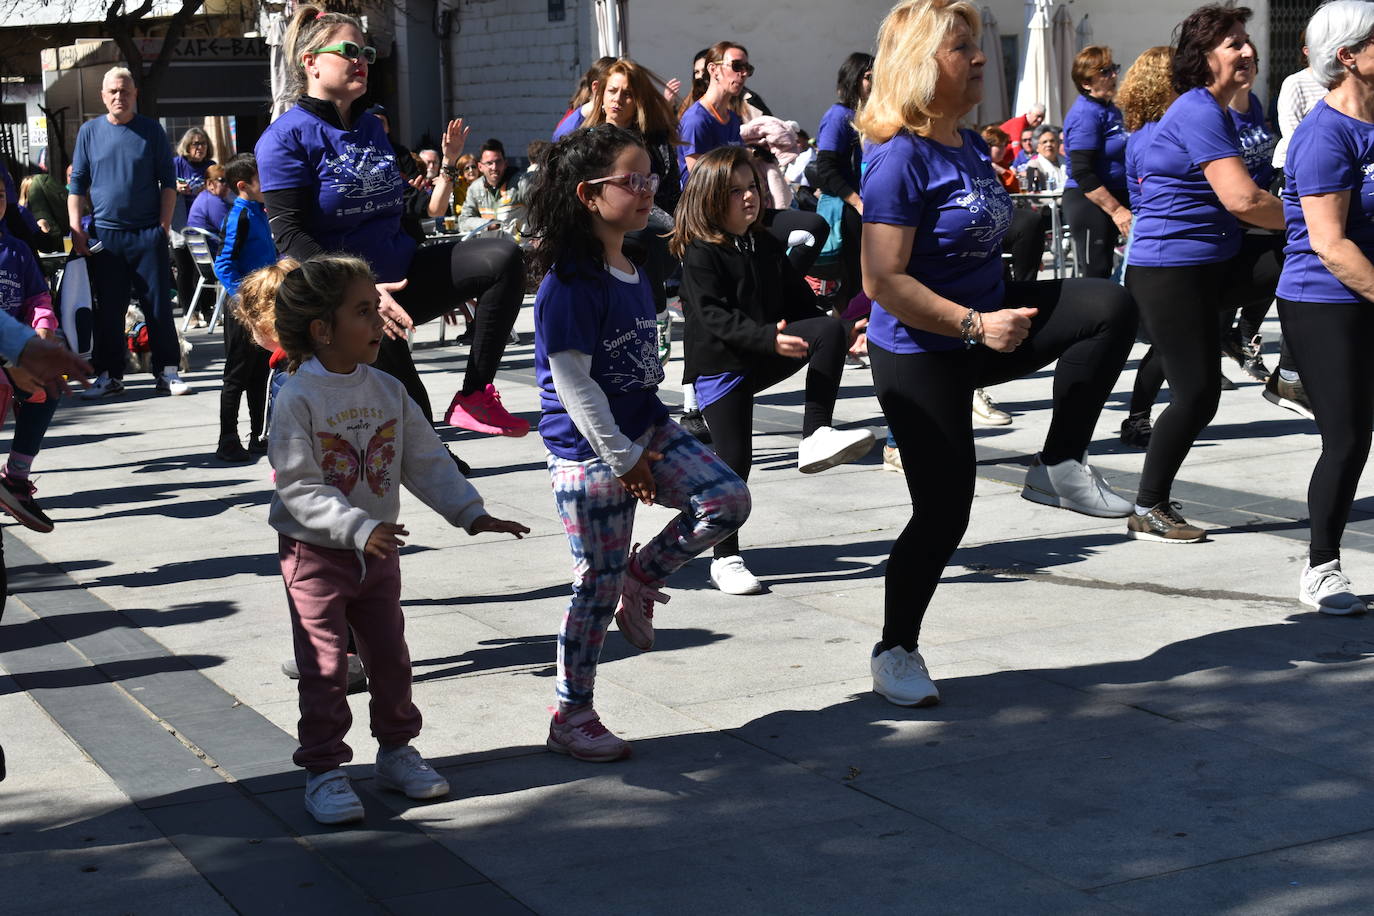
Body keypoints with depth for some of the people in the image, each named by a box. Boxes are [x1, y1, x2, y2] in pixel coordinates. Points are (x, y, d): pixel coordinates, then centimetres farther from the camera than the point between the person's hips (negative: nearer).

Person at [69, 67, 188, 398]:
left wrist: (164, 224, -4)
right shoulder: (89, 132, 7)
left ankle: (167, 371, 6)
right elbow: (77, 184, 9)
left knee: (159, 305, 0)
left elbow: (168, 181, 5)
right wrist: (76, 228, 0)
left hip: (148, 234, -1)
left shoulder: (151, 130, 4)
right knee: (109, 309, 5)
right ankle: (109, 374, 11)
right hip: (104, 234, 1)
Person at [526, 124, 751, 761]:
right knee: (597, 586, 0)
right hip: (589, 452, -8)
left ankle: (641, 578, 14)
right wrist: (623, 457, -16)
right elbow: (572, 381, -20)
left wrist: (646, 442, 13)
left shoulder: (634, 273, 8)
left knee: (729, 500, -8)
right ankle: (572, 718, 15)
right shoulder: (570, 283, -19)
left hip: (646, 431, 8)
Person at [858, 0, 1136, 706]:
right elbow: (883, 281, -26)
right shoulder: (900, 157, -21)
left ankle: (1059, 468, -3)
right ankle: (895, 650, 19)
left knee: (1111, 307, -12)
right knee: (944, 510, -3)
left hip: (985, 320, 8)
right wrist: (976, 326, -27)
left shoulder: (969, 145, 6)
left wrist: (1003, 314, 21)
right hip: (920, 355, -8)